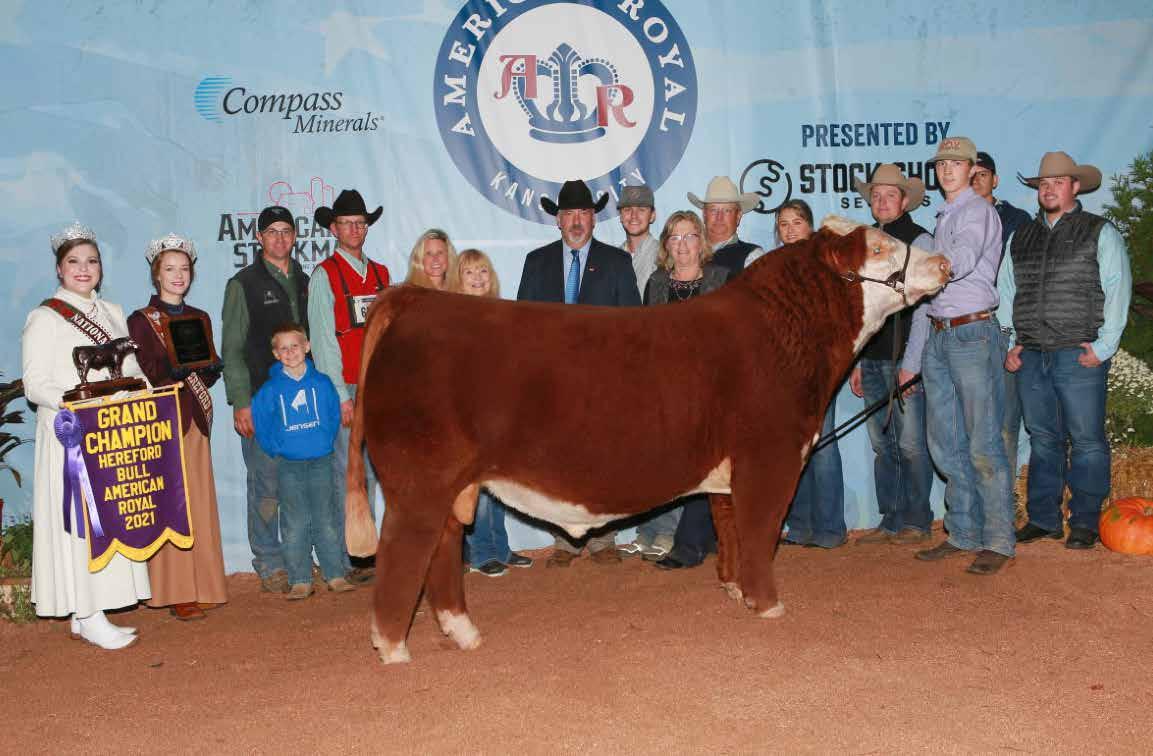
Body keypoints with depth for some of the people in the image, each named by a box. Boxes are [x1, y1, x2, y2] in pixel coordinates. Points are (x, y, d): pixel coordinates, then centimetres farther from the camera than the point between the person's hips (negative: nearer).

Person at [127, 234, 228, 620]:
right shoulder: (140, 321, -1)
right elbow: (143, 378, -6)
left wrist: (210, 368, -9)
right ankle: (176, 592, 1)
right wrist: (174, 371, -23)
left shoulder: (199, 318, 13)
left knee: (199, 502, 6)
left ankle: (201, 585, 14)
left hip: (196, 418, 5)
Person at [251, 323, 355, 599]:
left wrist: (326, 442, 1)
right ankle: (300, 580, 7)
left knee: (327, 519, 5)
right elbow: (261, 424, 5)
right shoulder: (270, 389, -1)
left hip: (321, 461, 1)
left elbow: (334, 415, 9)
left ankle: (335, 575, 12)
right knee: (295, 524, 1)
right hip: (288, 465, -1)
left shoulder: (322, 383, 1)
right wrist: (277, 451, 0)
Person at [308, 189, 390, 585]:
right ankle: (355, 559, 2)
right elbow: (323, 342, -7)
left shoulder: (380, 274, 15)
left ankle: (367, 554, 16)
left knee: (370, 472, 9)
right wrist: (341, 397, -12)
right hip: (345, 390, -5)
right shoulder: (324, 276, -2)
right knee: (350, 474, -4)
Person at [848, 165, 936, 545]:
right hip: (872, 359, 6)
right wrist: (857, 362, 13)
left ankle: (918, 522, 8)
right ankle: (891, 521, 16)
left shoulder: (919, 240, -2)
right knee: (882, 444, 8)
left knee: (911, 444, -3)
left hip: (905, 359, -6)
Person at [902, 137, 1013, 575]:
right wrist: (911, 359, 20)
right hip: (938, 336, 8)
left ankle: (998, 542, 1)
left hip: (973, 333, -8)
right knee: (946, 445, 10)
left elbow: (963, 260, -22)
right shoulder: (942, 219, 21)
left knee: (983, 447, -6)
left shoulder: (977, 211, -2)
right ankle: (964, 534, 19)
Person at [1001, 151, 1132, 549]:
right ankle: (1043, 519, 16)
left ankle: (1084, 522, 6)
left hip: (1079, 355, -4)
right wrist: (1009, 344, 9)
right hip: (1031, 356, 4)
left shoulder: (1100, 233, 4)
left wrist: (1103, 346, -10)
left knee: (1087, 441, -1)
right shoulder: (1020, 237, 17)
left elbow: (1118, 290, -2)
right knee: (1043, 440, 9)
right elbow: (1006, 291, 19)